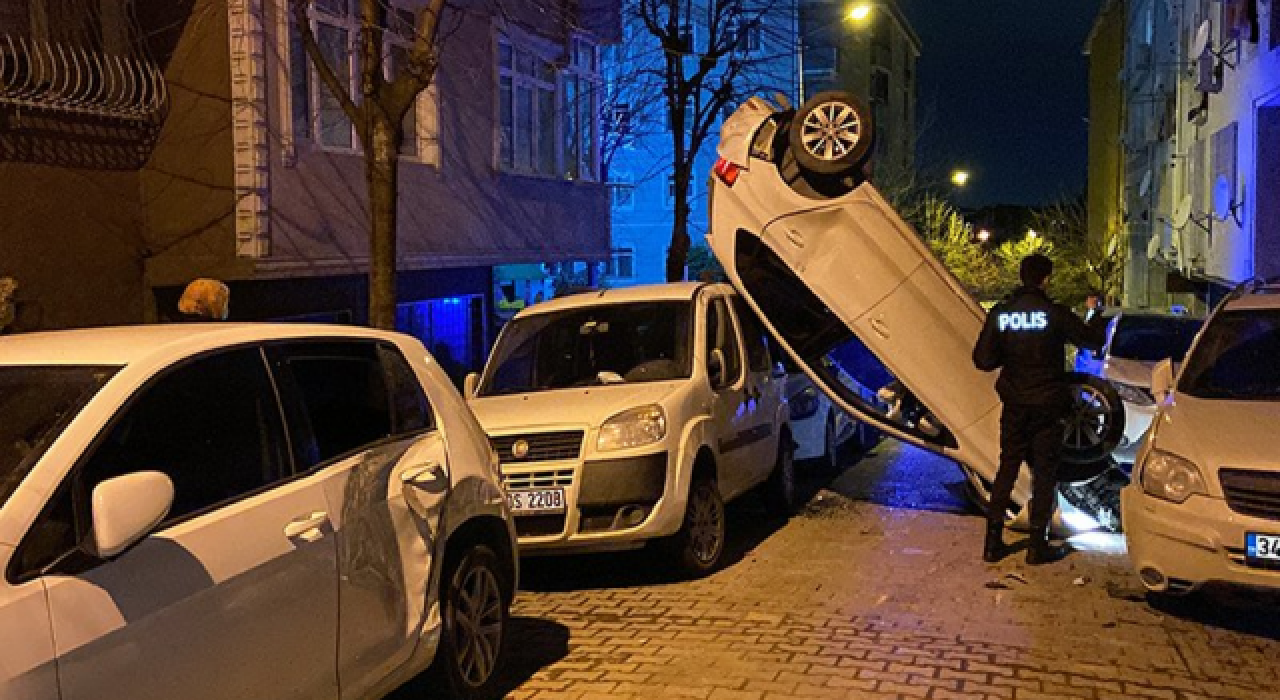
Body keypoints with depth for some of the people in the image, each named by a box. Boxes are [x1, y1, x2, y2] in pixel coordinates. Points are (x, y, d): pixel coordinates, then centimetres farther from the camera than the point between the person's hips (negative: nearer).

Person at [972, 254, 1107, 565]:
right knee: (1044, 471, 7)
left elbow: (983, 360, -7)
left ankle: (993, 541, 13)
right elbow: (1093, 340, -1)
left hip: (1015, 405, 3)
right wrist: (1098, 317, 19)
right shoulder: (1055, 313, -12)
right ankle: (1038, 545, 9)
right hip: (1048, 404, -3)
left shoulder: (1000, 313, -5)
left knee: (1008, 467, 13)